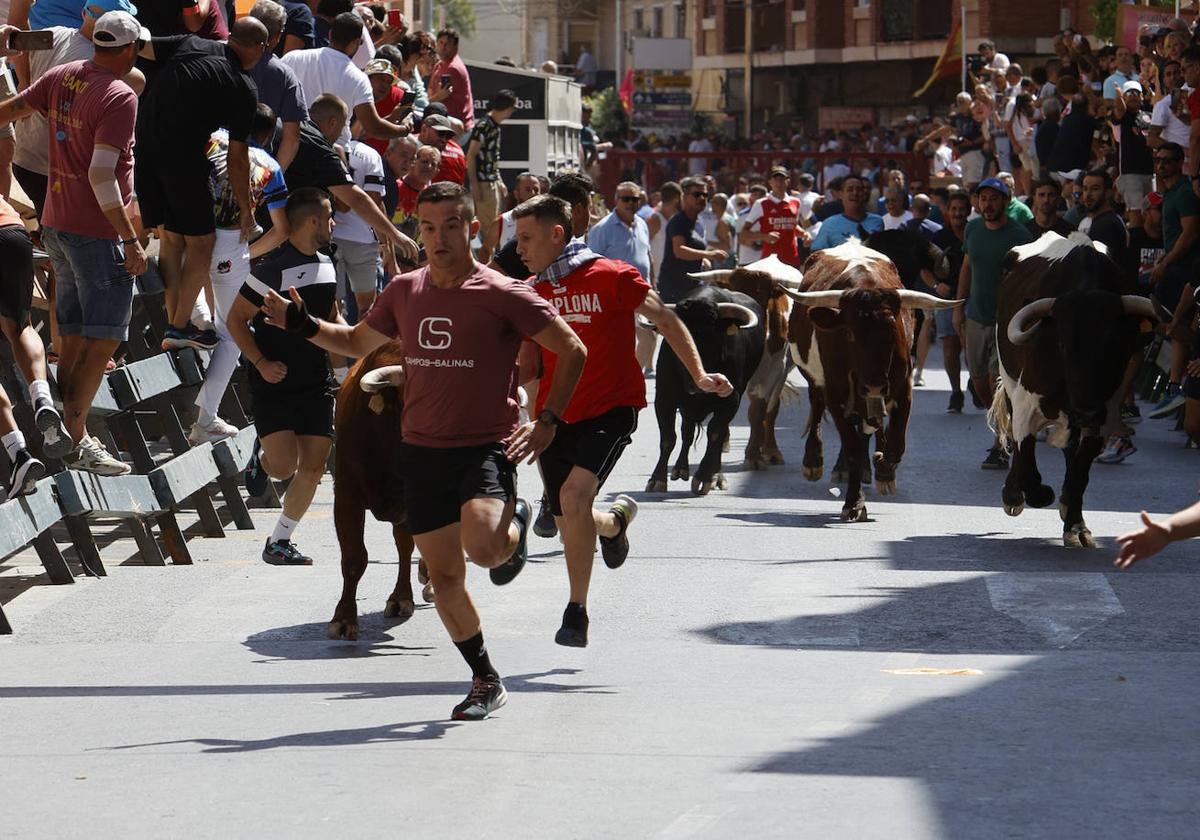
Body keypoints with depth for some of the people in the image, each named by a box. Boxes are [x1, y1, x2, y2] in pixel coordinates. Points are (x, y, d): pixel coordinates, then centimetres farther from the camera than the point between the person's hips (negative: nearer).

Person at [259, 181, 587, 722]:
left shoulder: (503, 296, -8)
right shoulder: (405, 291, 7)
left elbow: (572, 351, -3)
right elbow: (358, 342, 25)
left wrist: (547, 422, -9)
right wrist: (303, 326, 9)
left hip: (486, 447, -5)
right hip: (421, 450, 5)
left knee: (482, 546, -29)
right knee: (444, 576, 5)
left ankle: (515, 521, 8)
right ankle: (486, 682, 22)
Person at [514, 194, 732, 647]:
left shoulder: (611, 277, -8)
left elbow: (666, 321, -1)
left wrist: (700, 376, -9)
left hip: (610, 409, -6)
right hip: (555, 414, 6)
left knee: (574, 496, -26)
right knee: (568, 523, 8)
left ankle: (576, 612, -17)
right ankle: (615, 521, 46)